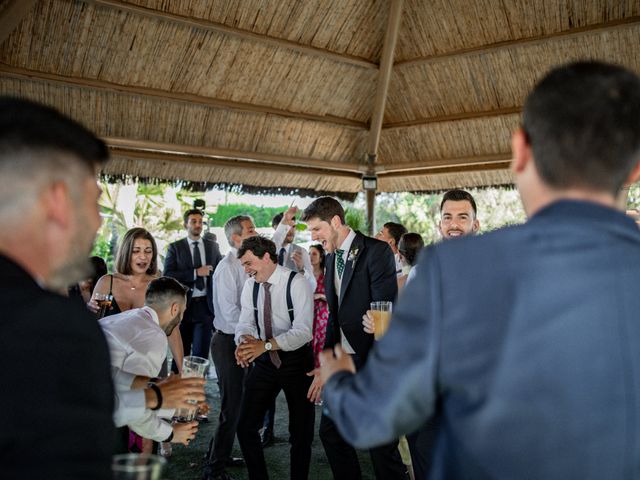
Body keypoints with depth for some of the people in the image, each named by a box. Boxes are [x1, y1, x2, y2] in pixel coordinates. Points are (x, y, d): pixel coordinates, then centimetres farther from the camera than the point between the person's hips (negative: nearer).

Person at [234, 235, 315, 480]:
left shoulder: (297, 283, -18)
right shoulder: (251, 285, 0)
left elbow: (303, 330, -27)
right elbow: (245, 322, -4)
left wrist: (266, 344, -40)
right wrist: (245, 340, -28)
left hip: (296, 361, -5)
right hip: (264, 360, 5)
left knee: (300, 431, 6)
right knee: (246, 426, 5)